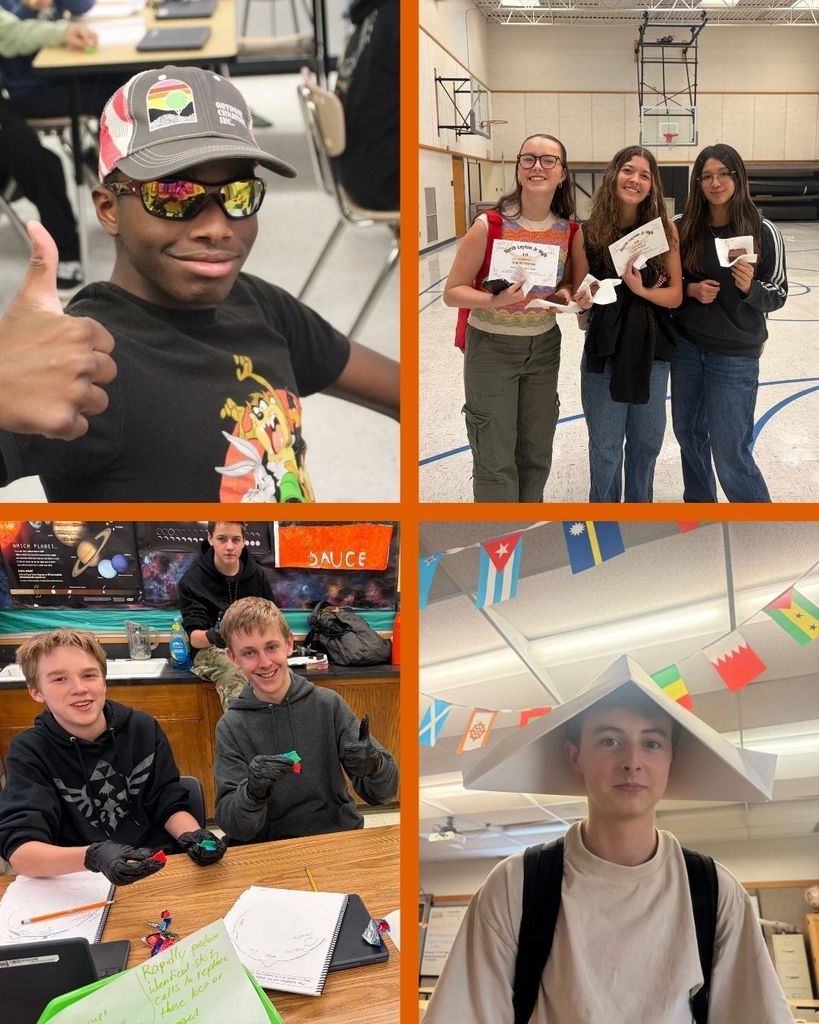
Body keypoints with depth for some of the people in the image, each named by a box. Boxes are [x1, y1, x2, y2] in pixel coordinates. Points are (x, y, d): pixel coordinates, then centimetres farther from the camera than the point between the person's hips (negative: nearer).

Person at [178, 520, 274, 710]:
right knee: (234, 672, -38)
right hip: (212, 650, -2)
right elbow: (194, 637, -12)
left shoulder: (257, 574, 7)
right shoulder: (192, 580, -3)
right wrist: (213, 637, -36)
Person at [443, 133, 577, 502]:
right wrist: (494, 300, -31)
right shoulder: (489, 226, -16)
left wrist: (565, 295, -9)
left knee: (536, 453, 15)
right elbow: (452, 292, -13)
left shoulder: (568, 231, -3)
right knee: (496, 458, -2)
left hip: (544, 346, 5)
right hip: (492, 348, -4)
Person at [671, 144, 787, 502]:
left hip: (735, 355, -4)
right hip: (686, 346, 4)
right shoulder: (684, 228, -3)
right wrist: (690, 289, -11)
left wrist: (750, 287, -24)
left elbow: (778, 295, -4)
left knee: (729, 452, -3)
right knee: (688, 433, 17)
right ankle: (699, 503, 40)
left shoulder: (763, 231, -10)